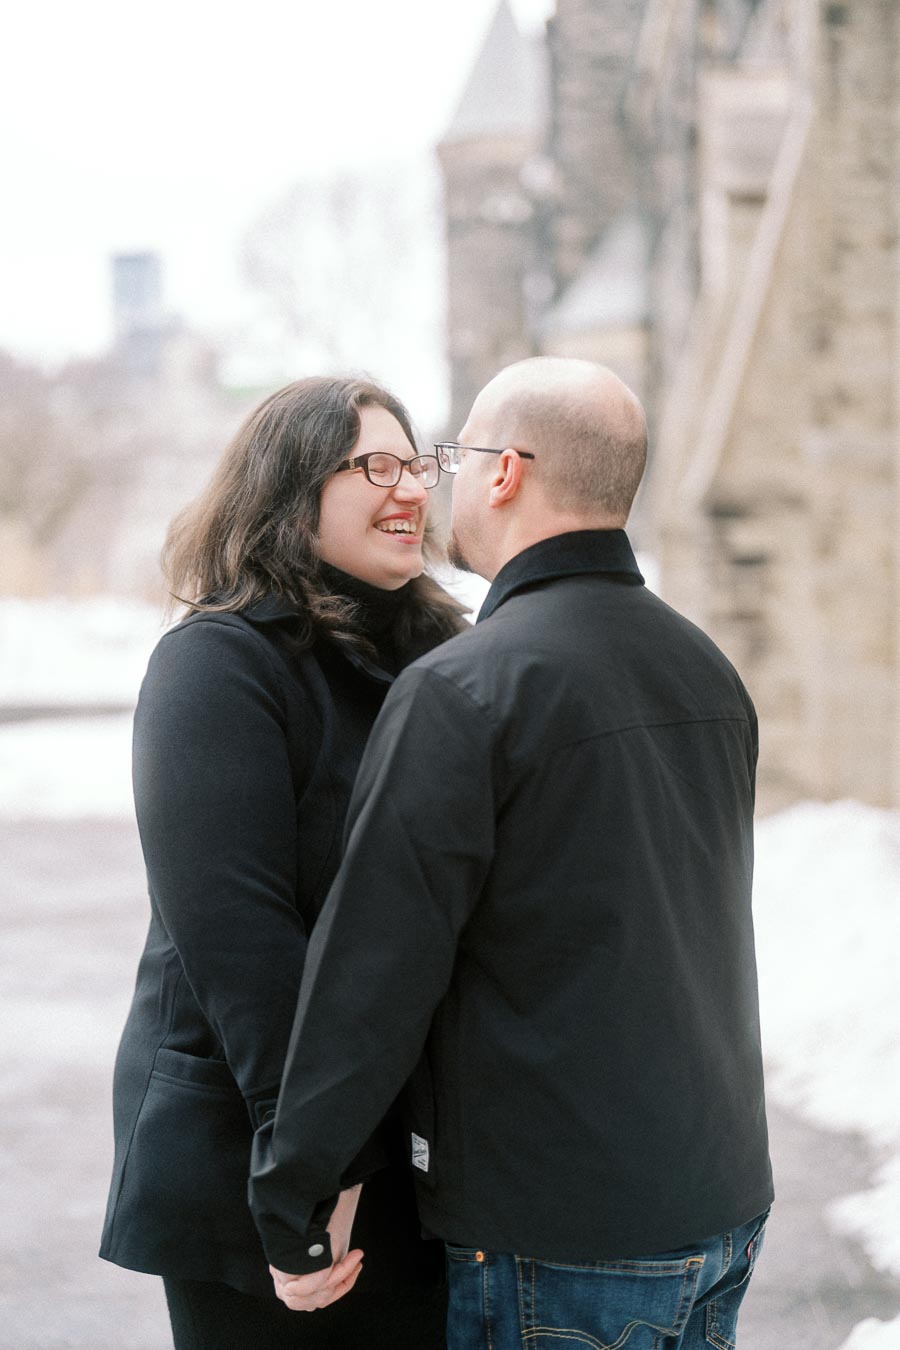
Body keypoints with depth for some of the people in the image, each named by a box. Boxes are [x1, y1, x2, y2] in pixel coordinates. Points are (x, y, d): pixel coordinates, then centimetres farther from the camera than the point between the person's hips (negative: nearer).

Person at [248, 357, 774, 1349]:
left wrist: (290, 1209, -10)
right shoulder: (707, 669, 9)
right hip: (723, 1206, 8)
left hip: (561, 1242, -7)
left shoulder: (461, 690, -17)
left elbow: (374, 965, -18)